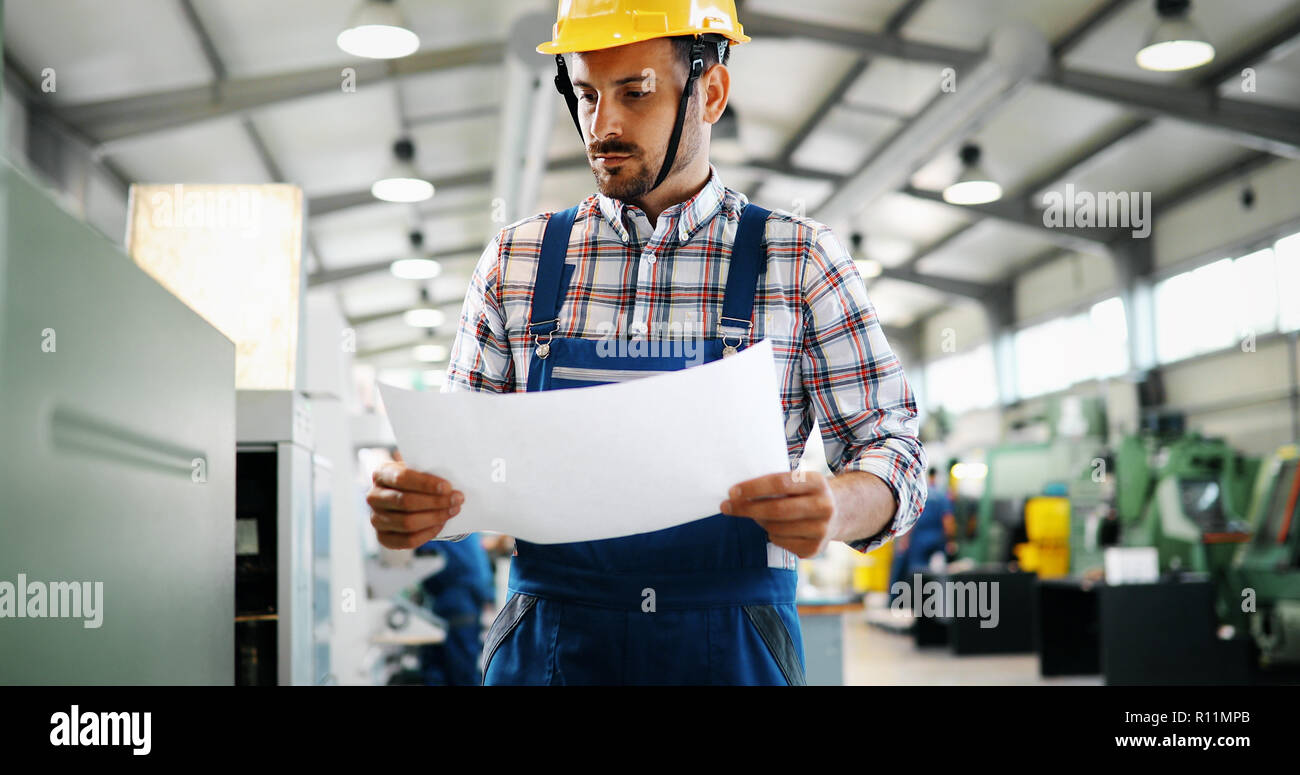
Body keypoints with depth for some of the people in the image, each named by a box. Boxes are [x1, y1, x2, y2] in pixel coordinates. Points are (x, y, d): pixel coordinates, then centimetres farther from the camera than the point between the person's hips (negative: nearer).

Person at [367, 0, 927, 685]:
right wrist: (409, 501, -16)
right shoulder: (515, 262, 4)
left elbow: (893, 451, -1)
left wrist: (834, 508, -23)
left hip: (732, 651, -1)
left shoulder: (803, 263, -1)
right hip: (548, 647, 2)